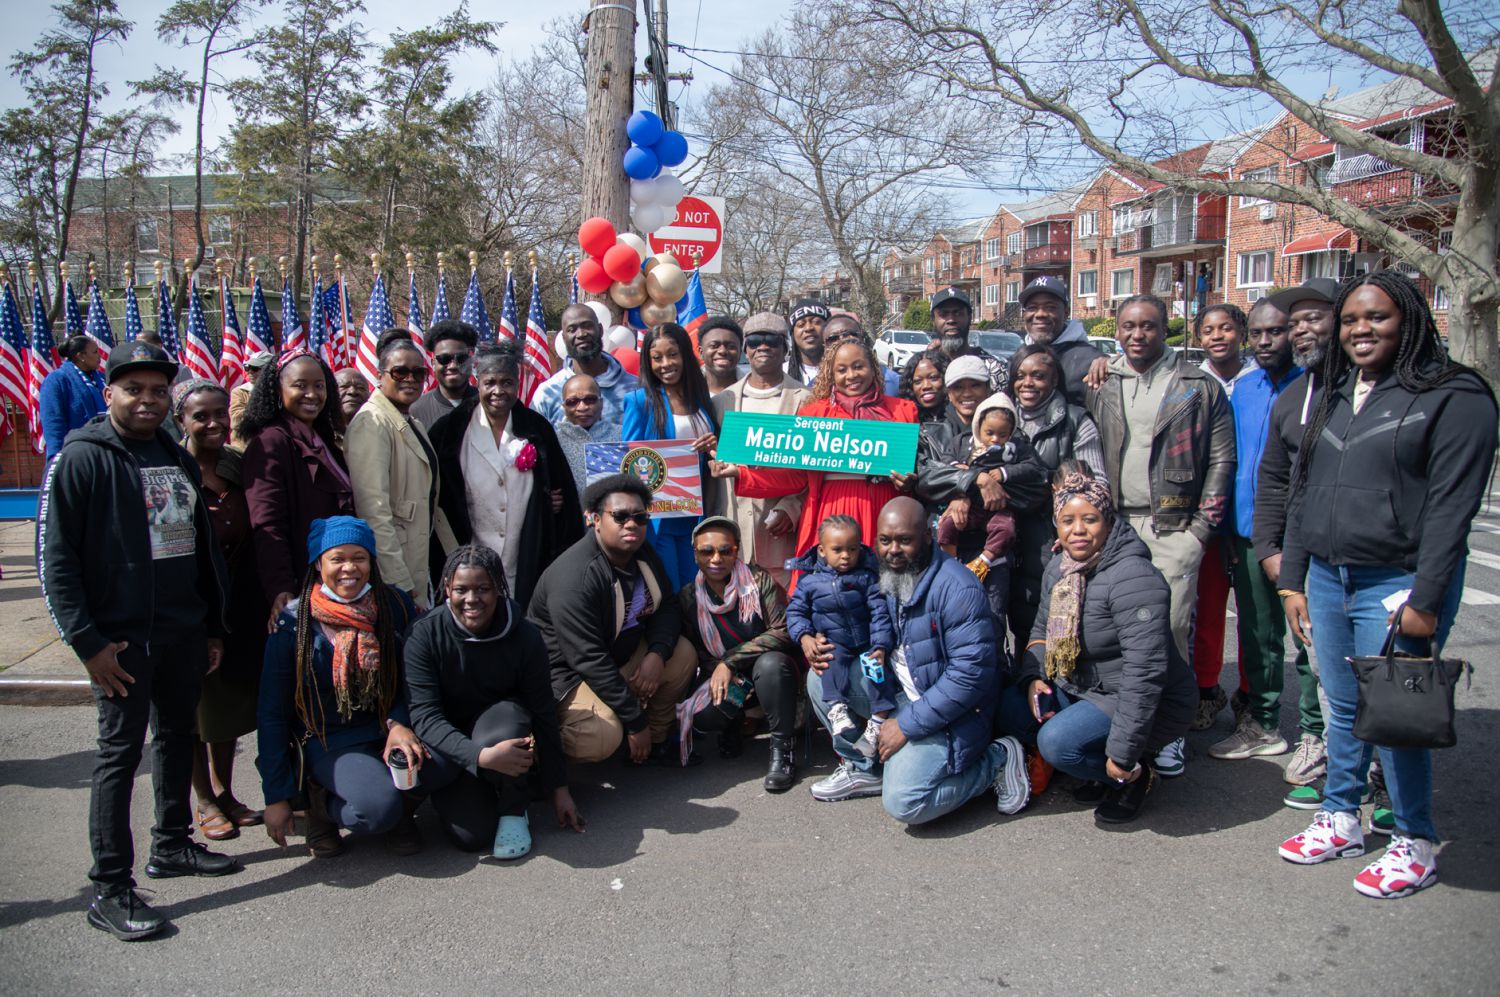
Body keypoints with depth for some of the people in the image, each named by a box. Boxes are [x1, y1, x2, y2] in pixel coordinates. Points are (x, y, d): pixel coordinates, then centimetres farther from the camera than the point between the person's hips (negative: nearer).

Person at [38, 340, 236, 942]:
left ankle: (172, 845, 33)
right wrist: (87, 642, -17)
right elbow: (54, 559, -12)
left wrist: (214, 626, 16)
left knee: (178, 738, 16)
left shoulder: (178, 460, 13)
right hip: (120, 639, -7)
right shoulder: (81, 459, -8)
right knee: (120, 753, -3)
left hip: (184, 635, 7)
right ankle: (110, 889, 5)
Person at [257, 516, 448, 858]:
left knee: (444, 761, -30)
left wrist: (400, 723, -15)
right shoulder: (294, 623, -6)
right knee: (377, 810, -30)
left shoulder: (395, 605, -1)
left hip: (389, 726, 3)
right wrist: (276, 796, -2)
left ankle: (397, 807, 3)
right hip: (330, 742, -2)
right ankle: (324, 803, 5)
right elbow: (272, 714, -1)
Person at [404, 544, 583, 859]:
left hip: (504, 727, 1)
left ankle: (514, 811, -11)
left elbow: (544, 716, -7)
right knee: (471, 835, -23)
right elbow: (424, 717, -23)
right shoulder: (425, 635, -17)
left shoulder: (524, 637, -14)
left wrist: (558, 789, -4)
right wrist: (482, 756, -38)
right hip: (454, 749, -1)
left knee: (507, 714, -35)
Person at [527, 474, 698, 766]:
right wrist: (636, 722, -26)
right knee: (603, 737, -31)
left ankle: (656, 741, 9)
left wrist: (657, 654, -20)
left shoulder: (644, 556, -3)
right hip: (567, 670, -8)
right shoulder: (573, 579, -30)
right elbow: (590, 662, -30)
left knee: (682, 654, -9)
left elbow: (667, 608, 3)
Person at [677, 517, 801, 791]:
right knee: (702, 716, -28)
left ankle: (782, 747, -18)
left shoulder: (758, 580, -12)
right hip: (722, 677, 3)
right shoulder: (688, 598, -1)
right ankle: (732, 725, 11)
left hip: (769, 671, -2)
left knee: (770, 663, -38)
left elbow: (783, 632, -19)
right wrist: (721, 672, -18)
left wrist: (730, 661, -21)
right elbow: (695, 652, 3)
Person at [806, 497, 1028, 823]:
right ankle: (863, 769, 9)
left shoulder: (956, 587, -23)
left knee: (903, 802, -23)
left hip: (946, 709, -8)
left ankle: (997, 761, 0)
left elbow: (971, 672, -27)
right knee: (821, 676, -3)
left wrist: (907, 725, -22)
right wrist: (829, 652, -6)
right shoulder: (884, 577, 3)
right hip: (896, 692, 8)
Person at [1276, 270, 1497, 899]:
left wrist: (1425, 601, -17)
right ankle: (1341, 819, 29)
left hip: (1395, 585, -6)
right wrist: (1293, 578, 12)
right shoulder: (1333, 394, 13)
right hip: (1327, 580, 6)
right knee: (1341, 710, 15)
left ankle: (1415, 844, 17)